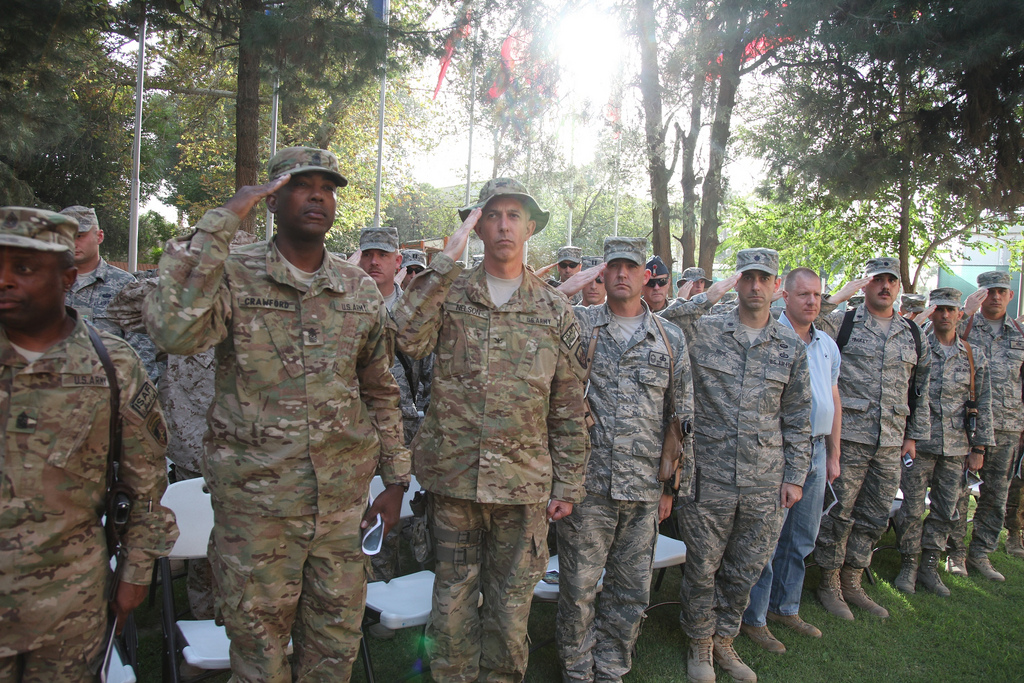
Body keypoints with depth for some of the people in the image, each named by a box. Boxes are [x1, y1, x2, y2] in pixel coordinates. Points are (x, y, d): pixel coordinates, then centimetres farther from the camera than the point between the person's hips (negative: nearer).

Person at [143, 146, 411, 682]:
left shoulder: (362, 290, 5)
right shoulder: (233, 274, -6)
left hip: (343, 498, 3)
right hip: (255, 499, -3)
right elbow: (174, 331, -28)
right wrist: (220, 223, -23)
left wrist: (395, 479, 11)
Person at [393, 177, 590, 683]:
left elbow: (569, 409, 6)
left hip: (524, 484, 0)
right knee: (452, 602, 13)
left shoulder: (555, 311, 5)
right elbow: (406, 339, -17)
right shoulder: (449, 292, 4)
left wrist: (568, 486, 4)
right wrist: (445, 261, -16)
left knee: (511, 607, 13)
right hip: (453, 476, 0)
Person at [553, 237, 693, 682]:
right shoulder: (578, 324, 4)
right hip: (587, 482, -2)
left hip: (644, 489, 2)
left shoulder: (670, 339, 9)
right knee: (578, 588, 7)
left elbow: (682, 416, 12)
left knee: (632, 592, 12)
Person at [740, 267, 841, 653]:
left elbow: (834, 400, 18)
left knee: (802, 537, 15)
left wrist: (833, 454, 17)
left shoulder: (828, 344, 13)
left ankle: (785, 608, 31)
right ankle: (754, 618, 13)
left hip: (816, 450, 7)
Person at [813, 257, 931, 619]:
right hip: (848, 436, -5)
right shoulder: (843, 323, -1)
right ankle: (829, 583, 18)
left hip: (891, 442, 5)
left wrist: (914, 435, 14)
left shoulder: (913, 334, 13)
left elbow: (920, 388, 17)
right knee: (838, 512, 2)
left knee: (874, 517, 12)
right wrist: (840, 296, -17)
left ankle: (852, 583, 27)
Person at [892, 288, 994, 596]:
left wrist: (978, 448, 6)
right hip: (919, 443, -3)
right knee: (912, 508, 1)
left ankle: (929, 565, 22)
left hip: (956, 447, 3)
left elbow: (983, 405, 10)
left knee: (945, 511, 9)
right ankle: (908, 564, 16)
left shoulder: (975, 356, 8)